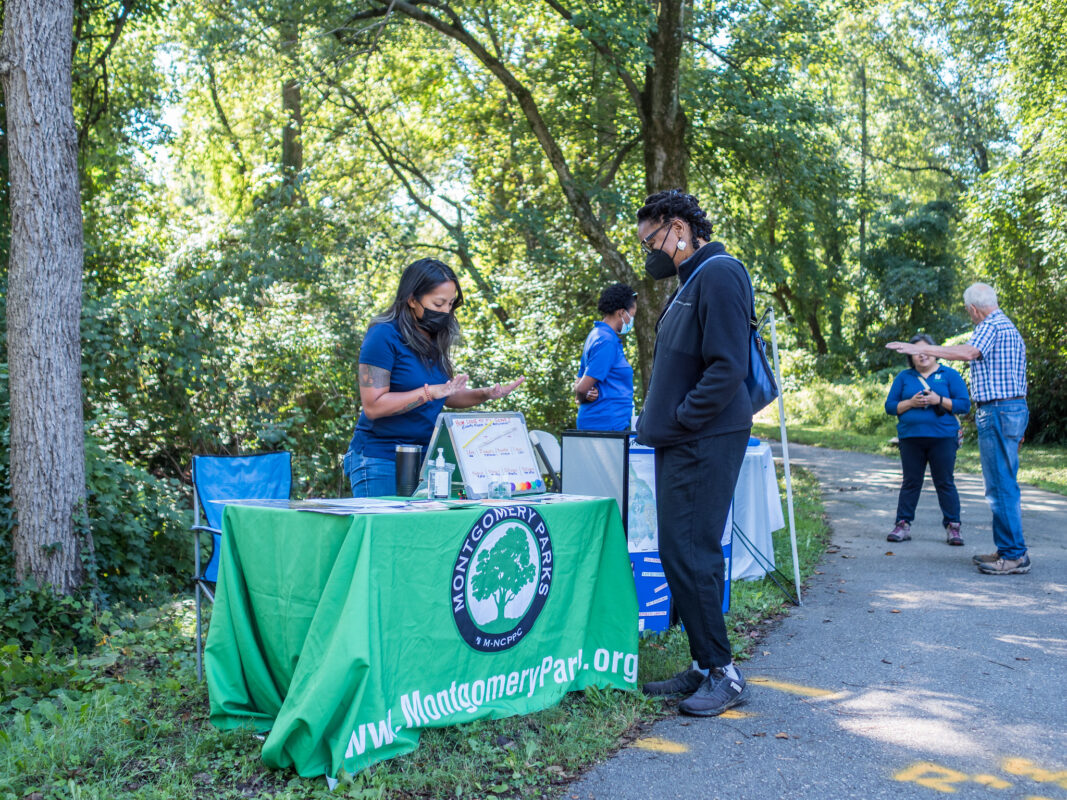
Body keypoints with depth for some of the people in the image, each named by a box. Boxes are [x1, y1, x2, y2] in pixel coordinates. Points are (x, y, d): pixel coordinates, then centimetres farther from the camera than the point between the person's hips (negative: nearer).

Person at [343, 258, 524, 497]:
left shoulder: (435, 339, 9)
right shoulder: (383, 336, -12)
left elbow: (447, 396, 18)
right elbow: (373, 406, -19)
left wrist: (486, 394, 0)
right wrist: (430, 392, -24)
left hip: (425, 458, 7)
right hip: (381, 462, -7)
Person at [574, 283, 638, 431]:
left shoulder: (595, 334, 18)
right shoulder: (607, 341, -14)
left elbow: (579, 385, 20)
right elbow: (582, 387, -19)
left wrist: (587, 395, -1)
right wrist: (582, 398, 4)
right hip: (607, 424, -10)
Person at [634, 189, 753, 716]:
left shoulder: (719, 275, -11)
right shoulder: (691, 281, 20)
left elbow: (727, 367, -20)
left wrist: (679, 420, -17)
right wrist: (659, 420, 13)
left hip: (705, 441, -10)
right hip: (681, 443, 10)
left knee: (691, 555, -8)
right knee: (680, 555, 11)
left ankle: (723, 672, 3)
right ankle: (704, 667, 20)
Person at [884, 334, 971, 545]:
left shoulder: (949, 375, 6)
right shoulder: (904, 377, 12)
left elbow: (964, 405, -1)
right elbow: (890, 406, 7)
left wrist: (939, 400, -14)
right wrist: (910, 403, -10)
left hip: (942, 438, -2)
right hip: (910, 438, 2)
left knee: (945, 483, 2)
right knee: (910, 483, 6)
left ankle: (952, 527, 8)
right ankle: (903, 525, 10)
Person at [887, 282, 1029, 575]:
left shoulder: (991, 326, -9)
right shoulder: (1010, 328, 22)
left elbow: (968, 352, -29)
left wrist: (921, 349, -29)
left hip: (998, 411, -11)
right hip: (1015, 408, 11)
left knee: (1001, 487, -8)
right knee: (1004, 485, 14)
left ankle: (1014, 555, -6)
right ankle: (1008, 550, 20)